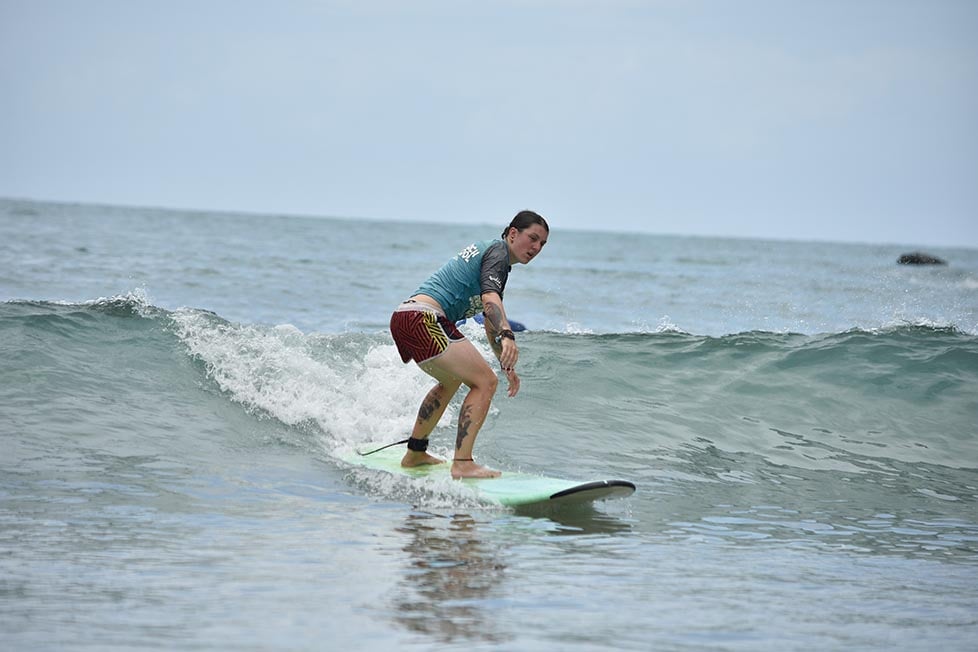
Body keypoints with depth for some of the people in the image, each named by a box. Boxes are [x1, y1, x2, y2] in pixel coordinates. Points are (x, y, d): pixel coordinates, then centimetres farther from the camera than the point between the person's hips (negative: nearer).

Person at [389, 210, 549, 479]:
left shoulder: (485, 250, 28)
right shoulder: (498, 252, -3)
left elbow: (489, 321, 34)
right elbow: (490, 297, -24)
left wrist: (507, 365, 33)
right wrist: (506, 336, -39)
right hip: (424, 318, -11)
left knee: (451, 380, 32)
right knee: (485, 382, -12)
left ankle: (415, 454, 38)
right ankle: (462, 464, -20)